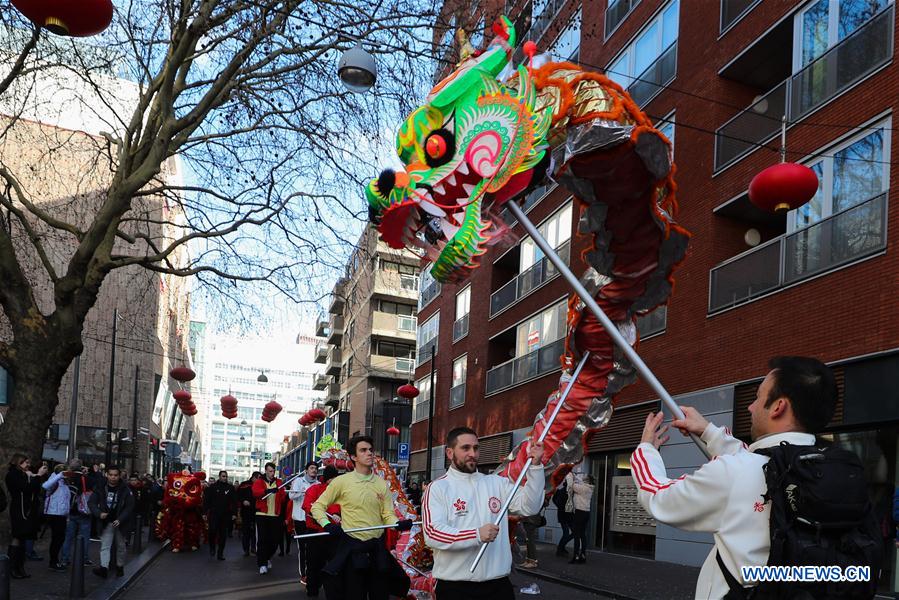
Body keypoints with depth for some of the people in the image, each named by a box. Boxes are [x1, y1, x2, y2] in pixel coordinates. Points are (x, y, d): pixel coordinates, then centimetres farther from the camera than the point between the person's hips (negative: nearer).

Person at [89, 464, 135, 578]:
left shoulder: (125, 490, -8)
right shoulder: (100, 488, -3)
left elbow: (130, 506, -8)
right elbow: (92, 502, -2)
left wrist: (120, 520, -19)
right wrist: (99, 513, -19)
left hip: (120, 522, -1)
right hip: (106, 522, 1)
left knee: (120, 546, 11)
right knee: (105, 545, -9)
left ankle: (120, 567, 26)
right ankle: (104, 568, -18)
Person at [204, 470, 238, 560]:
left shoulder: (231, 488, 6)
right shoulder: (212, 487, 3)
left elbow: (234, 502, 6)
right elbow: (206, 500, 2)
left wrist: (234, 513, -1)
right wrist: (205, 512, -3)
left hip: (225, 515, 2)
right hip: (214, 514, -1)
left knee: (223, 534, 3)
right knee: (212, 531, -10)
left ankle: (220, 553, 11)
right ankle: (212, 548, 16)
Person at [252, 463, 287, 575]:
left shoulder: (278, 483, 11)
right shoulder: (259, 482, 0)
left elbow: (282, 499, 8)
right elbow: (255, 492, -23)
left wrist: (286, 496, -12)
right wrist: (268, 490, -37)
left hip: (275, 515, 3)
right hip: (262, 515, -3)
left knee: (274, 539, 8)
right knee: (262, 540, -6)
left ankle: (267, 557, 33)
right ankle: (262, 564, -1)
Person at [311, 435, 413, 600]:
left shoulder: (382, 484, 6)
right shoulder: (342, 482, -3)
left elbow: (388, 515, 3)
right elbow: (318, 506, 3)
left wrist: (398, 524, -18)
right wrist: (327, 525, -14)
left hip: (378, 549, 3)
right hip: (352, 549, -3)